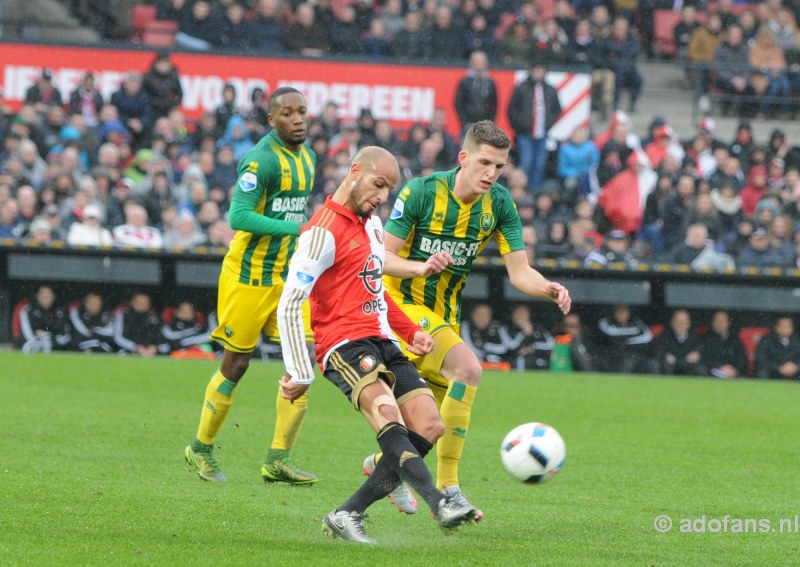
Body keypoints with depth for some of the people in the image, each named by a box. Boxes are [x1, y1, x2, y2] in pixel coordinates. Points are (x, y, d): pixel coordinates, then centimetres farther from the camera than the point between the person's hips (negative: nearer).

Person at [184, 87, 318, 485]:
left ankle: (279, 458, -2)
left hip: (288, 275, 7)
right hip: (249, 275, -7)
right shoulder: (261, 159, -16)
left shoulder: (306, 157, 11)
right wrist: (296, 228, -27)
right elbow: (238, 216, -24)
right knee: (235, 365, 1)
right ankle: (201, 448, 20)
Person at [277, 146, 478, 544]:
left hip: (382, 343, 9)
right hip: (344, 344, -9)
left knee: (428, 426, -7)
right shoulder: (324, 232, -10)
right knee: (386, 410, -33)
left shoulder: (372, 223, 18)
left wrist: (410, 332, 20)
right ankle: (439, 502, -52)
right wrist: (300, 374, -15)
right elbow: (289, 305, -13)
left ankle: (347, 515, -6)